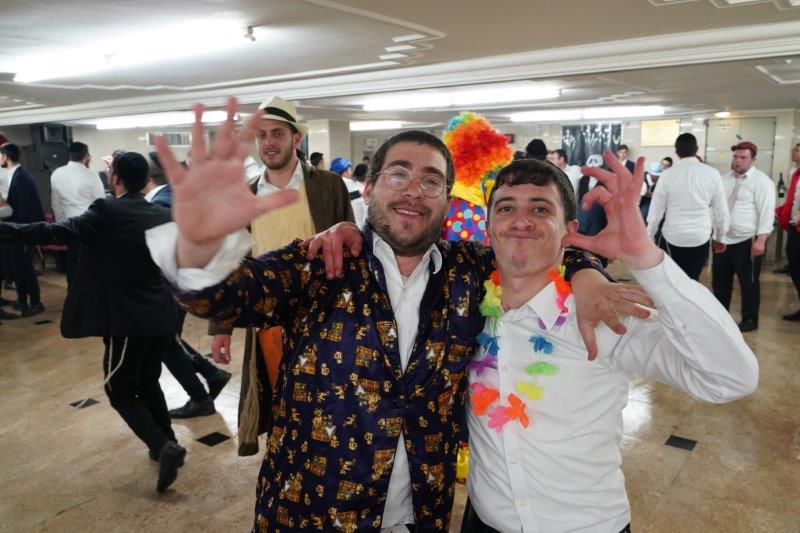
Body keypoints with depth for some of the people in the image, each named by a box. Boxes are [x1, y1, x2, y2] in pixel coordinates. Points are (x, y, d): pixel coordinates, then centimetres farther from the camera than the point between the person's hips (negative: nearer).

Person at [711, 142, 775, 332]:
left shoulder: (761, 181, -9)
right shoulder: (724, 179, 11)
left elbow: (766, 212, -14)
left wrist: (761, 240, -20)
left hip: (748, 242, -6)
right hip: (723, 240, 6)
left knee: (748, 283, 5)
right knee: (719, 281, 15)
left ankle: (750, 320, 20)